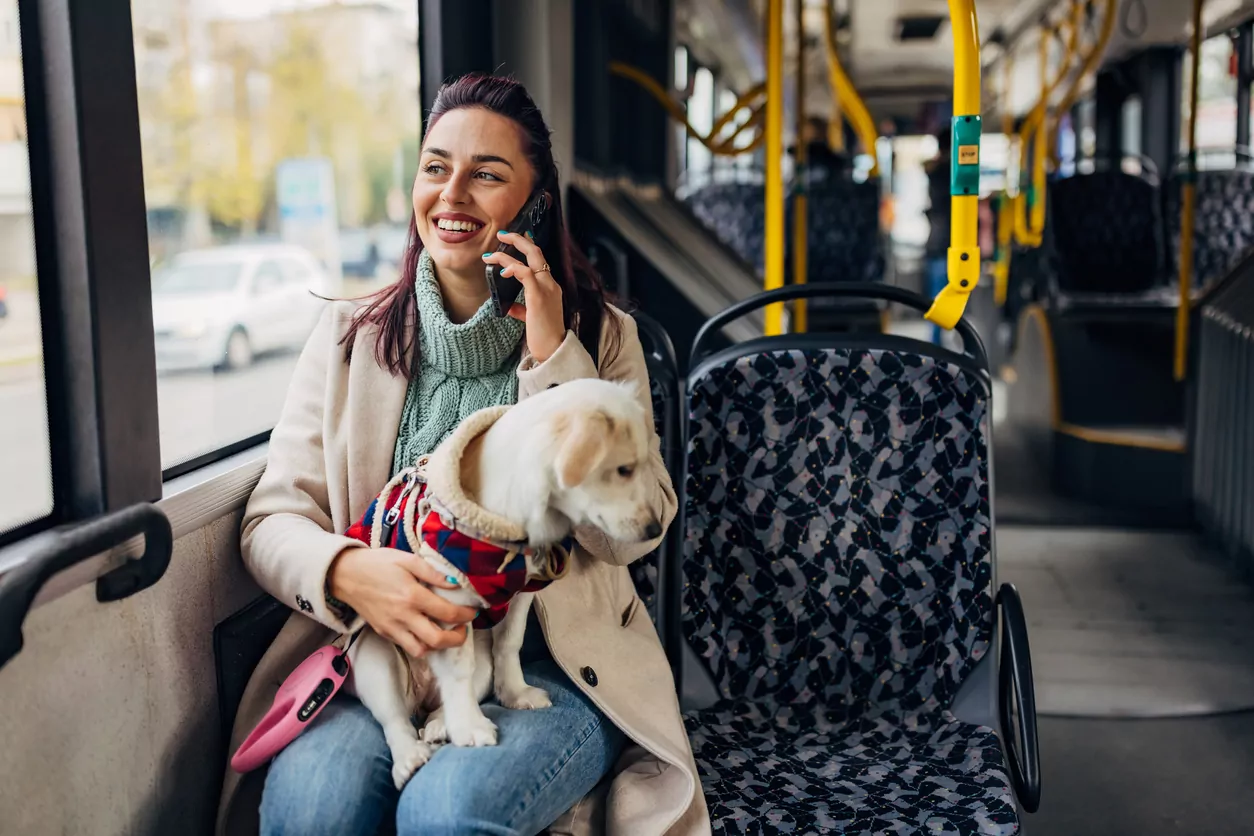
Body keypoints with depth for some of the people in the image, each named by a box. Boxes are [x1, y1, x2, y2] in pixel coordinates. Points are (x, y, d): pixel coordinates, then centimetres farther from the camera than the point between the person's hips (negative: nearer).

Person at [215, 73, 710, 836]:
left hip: (554, 666, -1)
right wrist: (346, 570, -21)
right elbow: (273, 521, 3)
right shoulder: (351, 337, 8)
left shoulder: (601, 336, 5)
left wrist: (552, 358, -11)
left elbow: (634, 531, -5)